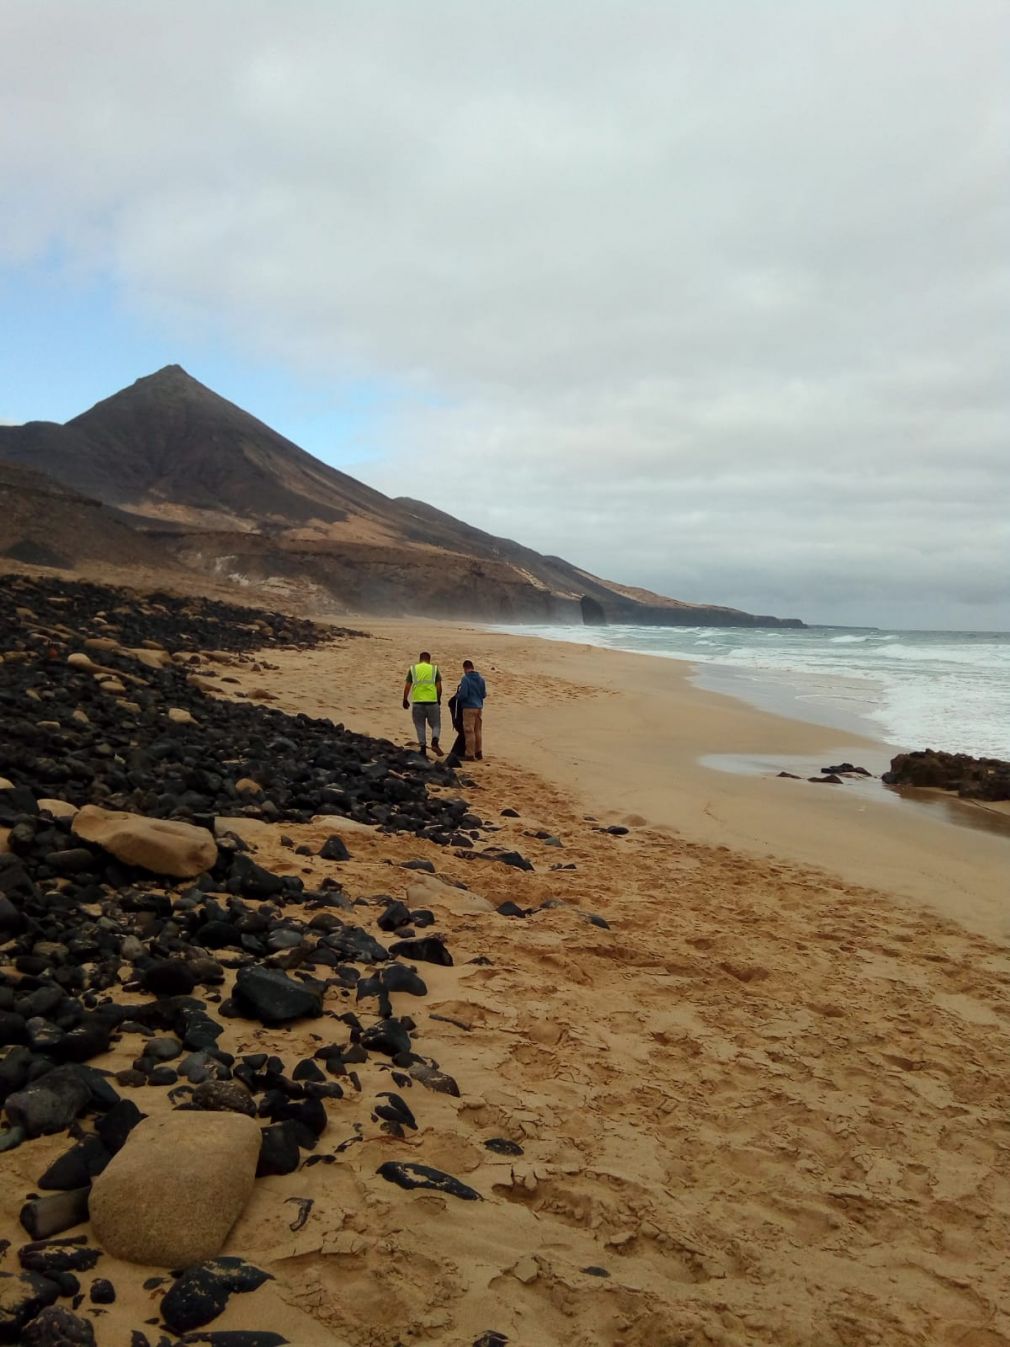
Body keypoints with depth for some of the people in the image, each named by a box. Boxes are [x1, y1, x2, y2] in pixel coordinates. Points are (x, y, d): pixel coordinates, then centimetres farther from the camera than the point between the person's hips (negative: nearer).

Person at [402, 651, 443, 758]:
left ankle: (423, 749, 6)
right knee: (436, 725, 9)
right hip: (432, 701, 0)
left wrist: (405, 700, 12)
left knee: (420, 726, 9)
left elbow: (407, 686, 3)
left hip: (417, 702, 1)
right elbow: (439, 687, 3)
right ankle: (434, 742, -16)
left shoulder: (412, 669, 6)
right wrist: (439, 699, 16)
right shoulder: (434, 669, 5)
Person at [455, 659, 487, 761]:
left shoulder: (465, 679, -13)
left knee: (469, 731, -1)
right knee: (478, 731, 16)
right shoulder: (481, 679, 7)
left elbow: (463, 695, -17)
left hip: (469, 707, -6)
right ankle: (479, 752, 23)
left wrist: (457, 696, 3)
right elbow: (484, 694, 12)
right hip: (479, 707, 6)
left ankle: (470, 754, 1)